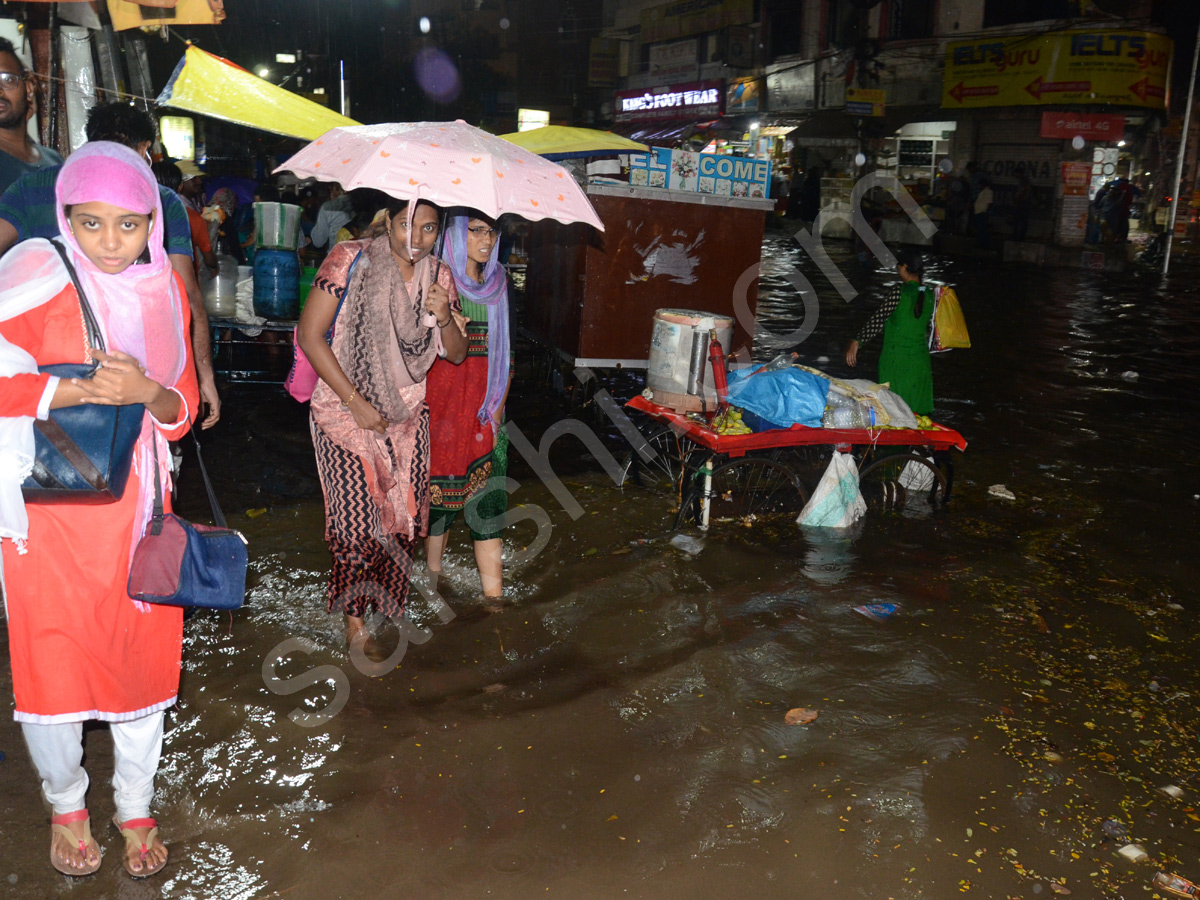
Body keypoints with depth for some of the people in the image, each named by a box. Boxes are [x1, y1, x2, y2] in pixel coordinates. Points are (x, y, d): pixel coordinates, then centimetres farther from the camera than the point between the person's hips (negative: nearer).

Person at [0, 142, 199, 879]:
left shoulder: (164, 287, 4)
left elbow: (183, 409, 5)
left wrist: (146, 391, -15)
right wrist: (80, 390, -23)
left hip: (137, 508, 4)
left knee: (144, 659, 12)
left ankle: (136, 809, 35)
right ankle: (66, 805, 37)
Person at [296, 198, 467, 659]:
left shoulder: (438, 276, 4)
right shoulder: (351, 259, -10)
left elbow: (457, 354, 7)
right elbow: (309, 334, -12)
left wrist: (444, 317, -16)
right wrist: (356, 402, -14)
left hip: (407, 413, 4)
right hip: (347, 409, -4)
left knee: (402, 511, 3)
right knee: (356, 517, -7)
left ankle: (382, 597, 28)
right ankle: (354, 621, 12)